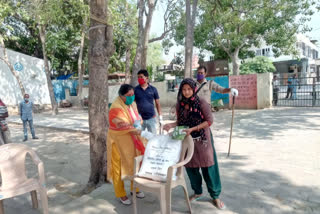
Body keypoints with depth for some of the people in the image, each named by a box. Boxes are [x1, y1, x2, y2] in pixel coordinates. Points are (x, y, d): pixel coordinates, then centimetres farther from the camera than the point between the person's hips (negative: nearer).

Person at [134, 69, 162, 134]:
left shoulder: (153, 89, 0)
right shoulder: (135, 90, -2)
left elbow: (157, 103, 6)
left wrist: (160, 116, 3)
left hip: (151, 118, 1)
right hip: (139, 119, 0)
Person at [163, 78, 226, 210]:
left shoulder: (201, 102, -12)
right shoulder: (179, 104, 1)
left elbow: (209, 121, -13)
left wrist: (192, 129, -21)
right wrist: (171, 125, -11)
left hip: (202, 139, -4)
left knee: (208, 167, 3)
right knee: (191, 167, 12)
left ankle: (215, 196, 22)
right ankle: (197, 192, 35)